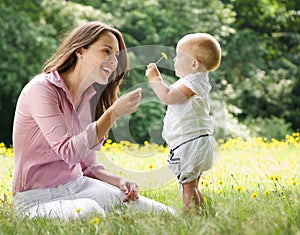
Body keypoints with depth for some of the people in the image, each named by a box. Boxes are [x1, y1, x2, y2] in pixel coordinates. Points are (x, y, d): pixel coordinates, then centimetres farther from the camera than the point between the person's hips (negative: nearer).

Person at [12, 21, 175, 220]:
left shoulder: (89, 97, 10)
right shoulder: (42, 89, -14)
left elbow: (88, 164, 13)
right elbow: (69, 152, -24)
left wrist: (120, 181, -6)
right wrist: (113, 113, -25)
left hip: (78, 185, 6)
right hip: (37, 197, -6)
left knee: (166, 214, -10)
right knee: (90, 212, -40)